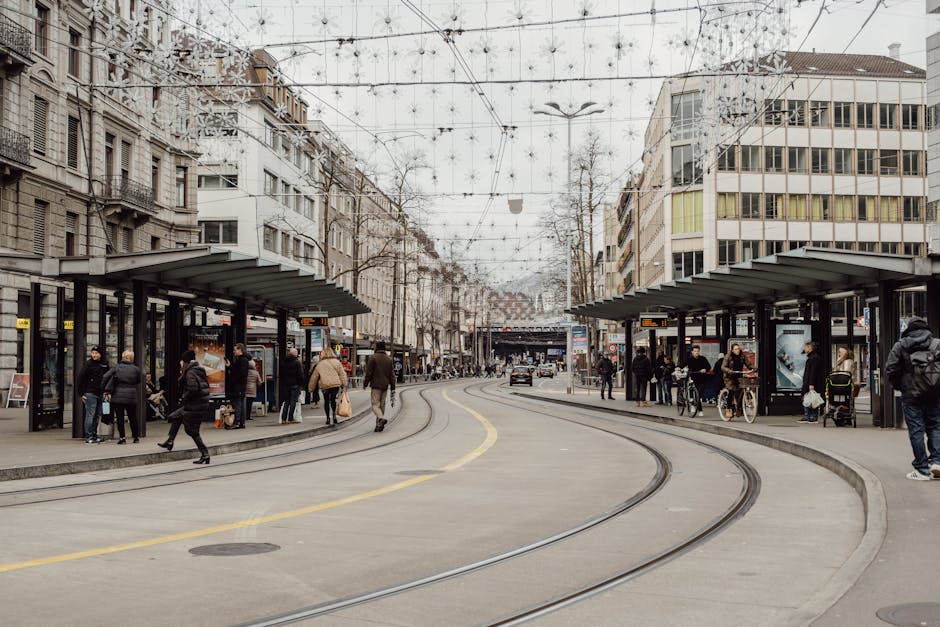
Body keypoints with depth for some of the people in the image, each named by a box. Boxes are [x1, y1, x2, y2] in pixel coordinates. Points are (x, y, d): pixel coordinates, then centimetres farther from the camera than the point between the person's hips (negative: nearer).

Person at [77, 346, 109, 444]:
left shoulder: (104, 364, 8)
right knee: (90, 415, -7)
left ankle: (94, 435, 20)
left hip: (100, 394, 6)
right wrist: (82, 394, -10)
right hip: (90, 393, -6)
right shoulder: (89, 364, -8)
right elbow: (80, 379, -8)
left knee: (97, 415, 11)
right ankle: (89, 437, -4)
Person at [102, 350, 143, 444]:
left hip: (118, 396, -1)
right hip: (131, 397, 1)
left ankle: (122, 437, 1)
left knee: (120, 418, 4)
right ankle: (136, 437, 19)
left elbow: (106, 377, -8)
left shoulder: (116, 367, -1)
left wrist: (106, 390, -3)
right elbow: (138, 383, 5)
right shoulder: (136, 369, 0)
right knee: (132, 417, 13)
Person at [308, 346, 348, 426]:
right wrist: (344, 385, 3)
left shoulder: (320, 364, 6)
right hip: (336, 384, 0)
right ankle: (334, 416, -7)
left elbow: (314, 377, 12)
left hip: (324, 385, 0)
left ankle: (328, 418, 11)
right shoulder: (336, 362, 4)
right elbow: (342, 374, 1)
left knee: (326, 401, 11)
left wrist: (311, 388, 21)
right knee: (333, 400, 7)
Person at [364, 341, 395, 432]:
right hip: (385, 385, 5)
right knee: (382, 405, 10)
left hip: (376, 384, -5)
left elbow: (369, 372, -9)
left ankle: (381, 418, -29)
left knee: (375, 404, -5)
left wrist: (365, 383, 3)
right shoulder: (389, 359, 9)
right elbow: (392, 374, 9)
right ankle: (379, 425, 10)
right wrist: (393, 388, 12)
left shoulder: (373, 357, -7)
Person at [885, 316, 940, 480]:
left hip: (910, 395, -1)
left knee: (916, 431, 2)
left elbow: (890, 369, -7)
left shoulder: (900, 346, -2)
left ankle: (922, 470, 1)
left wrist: (899, 386, 8)